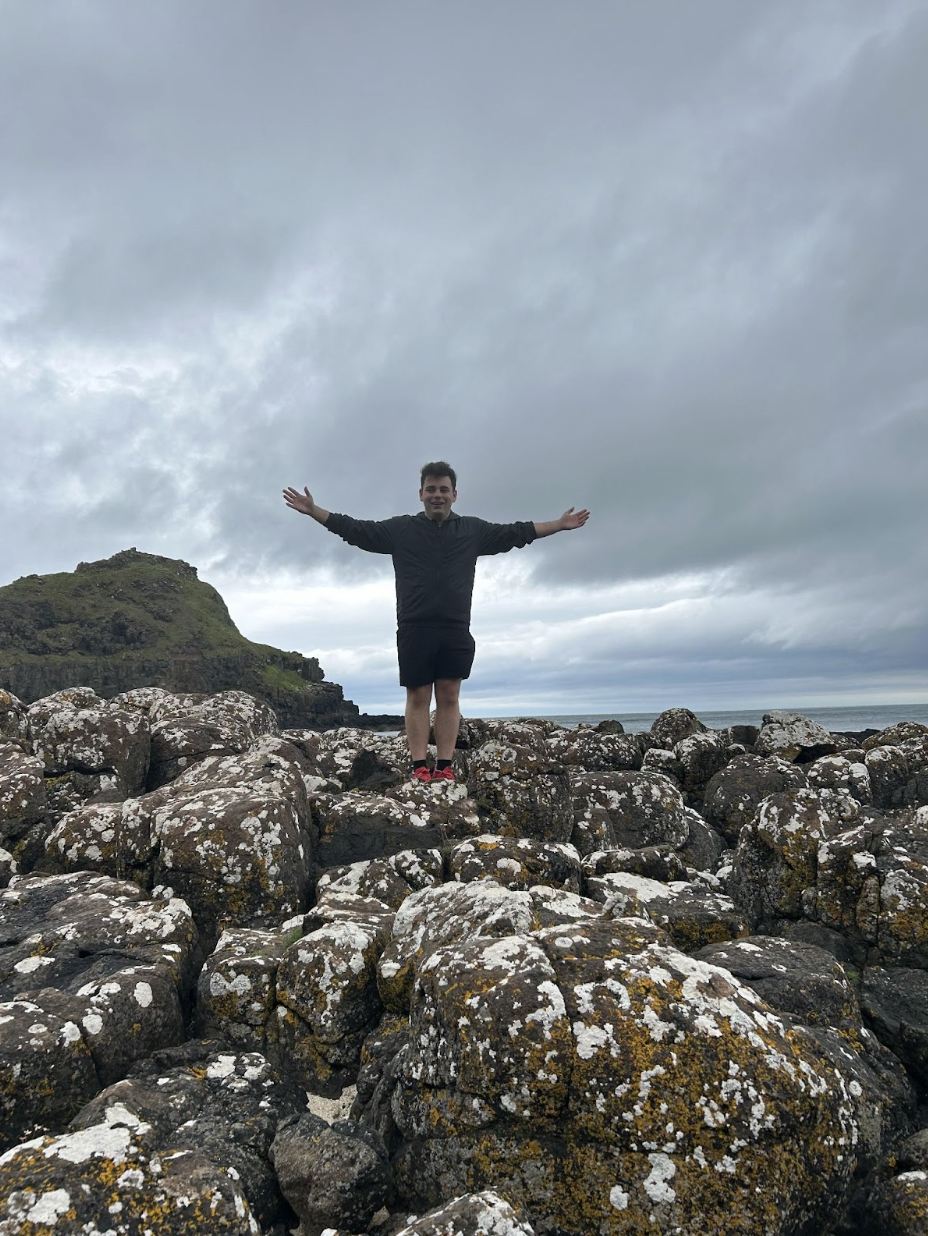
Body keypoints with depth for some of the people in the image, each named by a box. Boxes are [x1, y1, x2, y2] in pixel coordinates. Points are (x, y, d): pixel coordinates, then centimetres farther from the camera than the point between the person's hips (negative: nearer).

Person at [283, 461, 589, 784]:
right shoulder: (400, 529, 9)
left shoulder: (474, 530, 13)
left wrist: (559, 525, 17)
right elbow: (356, 530, 9)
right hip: (414, 630, -1)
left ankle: (445, 767, 6)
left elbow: (516, 533, 18)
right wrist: (314, 511, 3)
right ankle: (419, 768, 3)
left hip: (456, 631, 1)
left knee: (449, 697, 2)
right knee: (417, 698, 1)